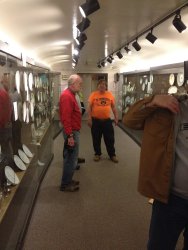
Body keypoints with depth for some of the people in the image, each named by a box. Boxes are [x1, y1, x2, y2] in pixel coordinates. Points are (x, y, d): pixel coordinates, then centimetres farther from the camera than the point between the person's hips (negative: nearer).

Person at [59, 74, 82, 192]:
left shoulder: (70, 94, 13)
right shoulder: (67, 96, -20)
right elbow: (66, 117, -26)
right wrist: (70, 136, -26)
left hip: (73, 130, 10)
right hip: (71, 132, -10)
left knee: (70, 158, 18)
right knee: (71, 159, -1)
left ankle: (68, 180, 30)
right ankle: (65, 184, 12)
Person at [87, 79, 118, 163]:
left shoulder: (110, 94, 4)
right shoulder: (93, 94, -3)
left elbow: (113, 107, 10)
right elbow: (89, 107, -4)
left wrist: (116, 117, 7)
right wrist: (89, 118, -11)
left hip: (107, 120, 2)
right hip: (96, 120, -1)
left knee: (110, 139, 8)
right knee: (96, 139, 9)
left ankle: (112, 155, 21)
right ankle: (97, 154, 26)